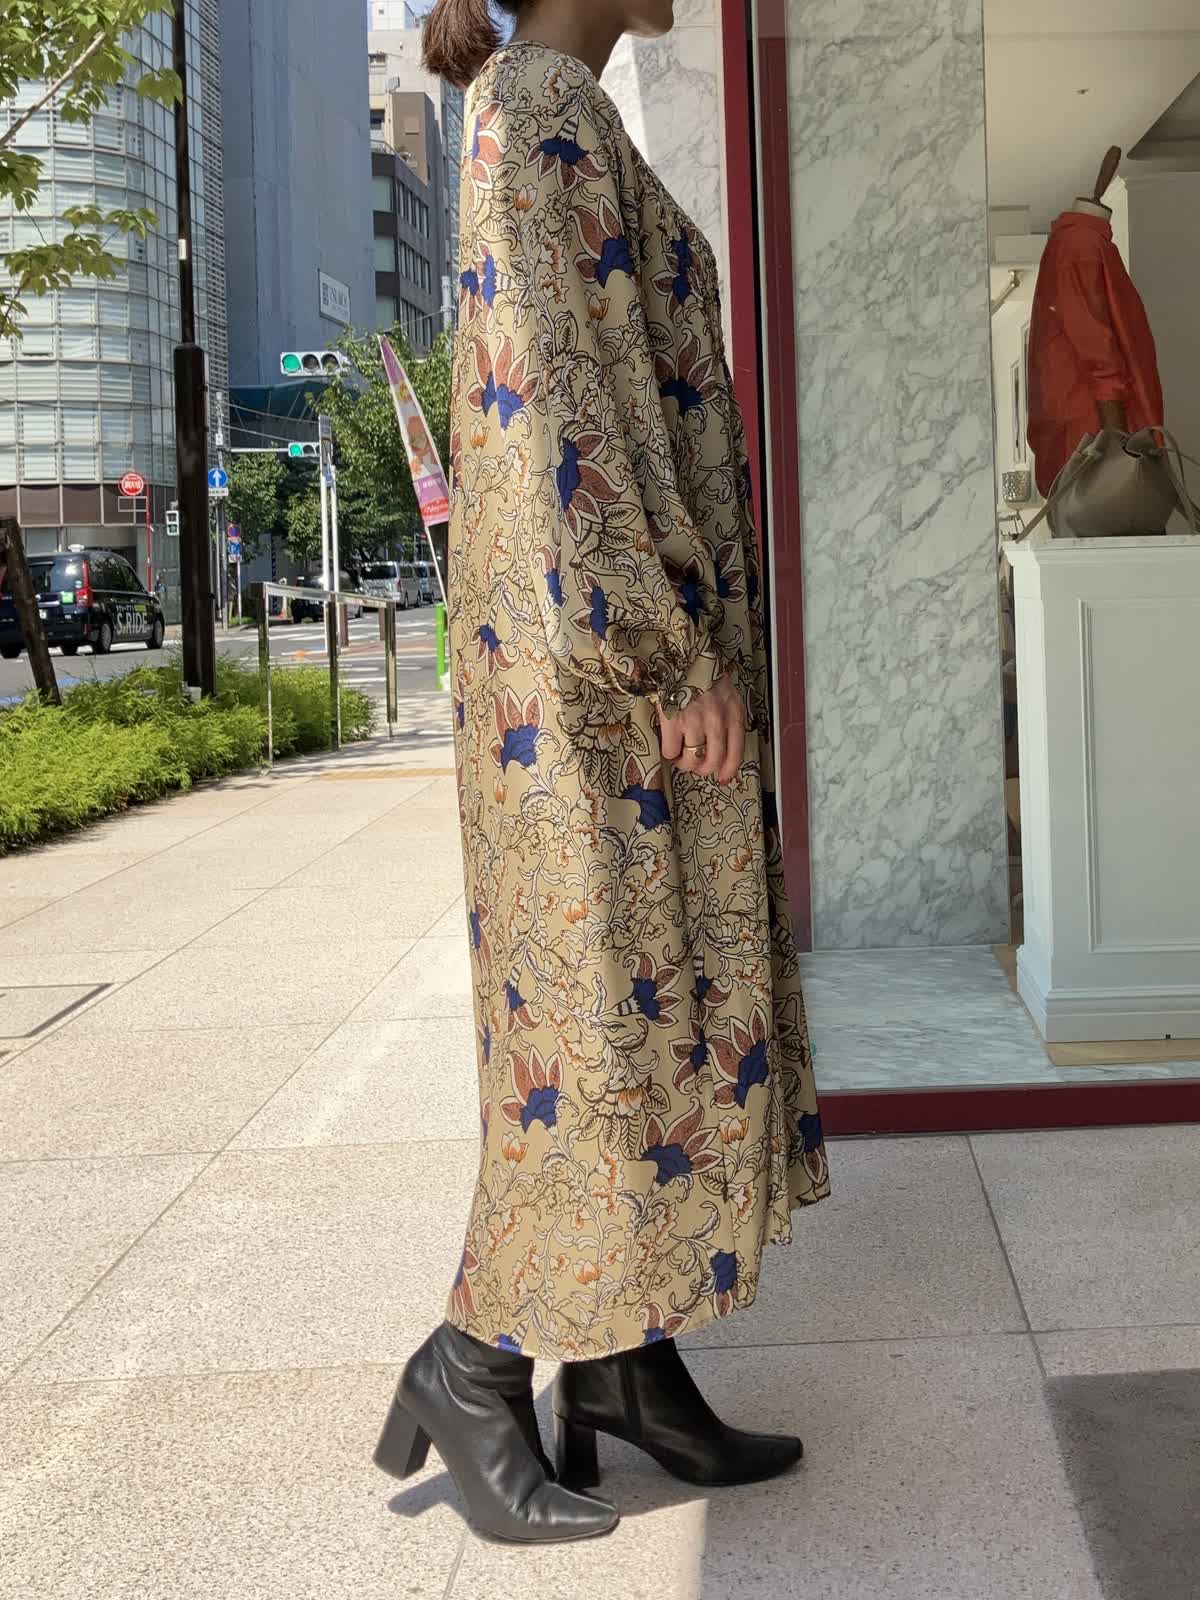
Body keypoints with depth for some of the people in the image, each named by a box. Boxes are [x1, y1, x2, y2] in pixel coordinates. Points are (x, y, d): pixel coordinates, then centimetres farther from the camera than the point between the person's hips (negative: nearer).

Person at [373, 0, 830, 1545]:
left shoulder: (576, 131, 22)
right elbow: (569, 398, -19)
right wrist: (677, 653, -20)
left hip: (636, 647, 10)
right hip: (601, 653, -10)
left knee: (665, 993, 10)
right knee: (618, 1004, -5)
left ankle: (623, 1364, 17)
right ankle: (473, 1360, 8)